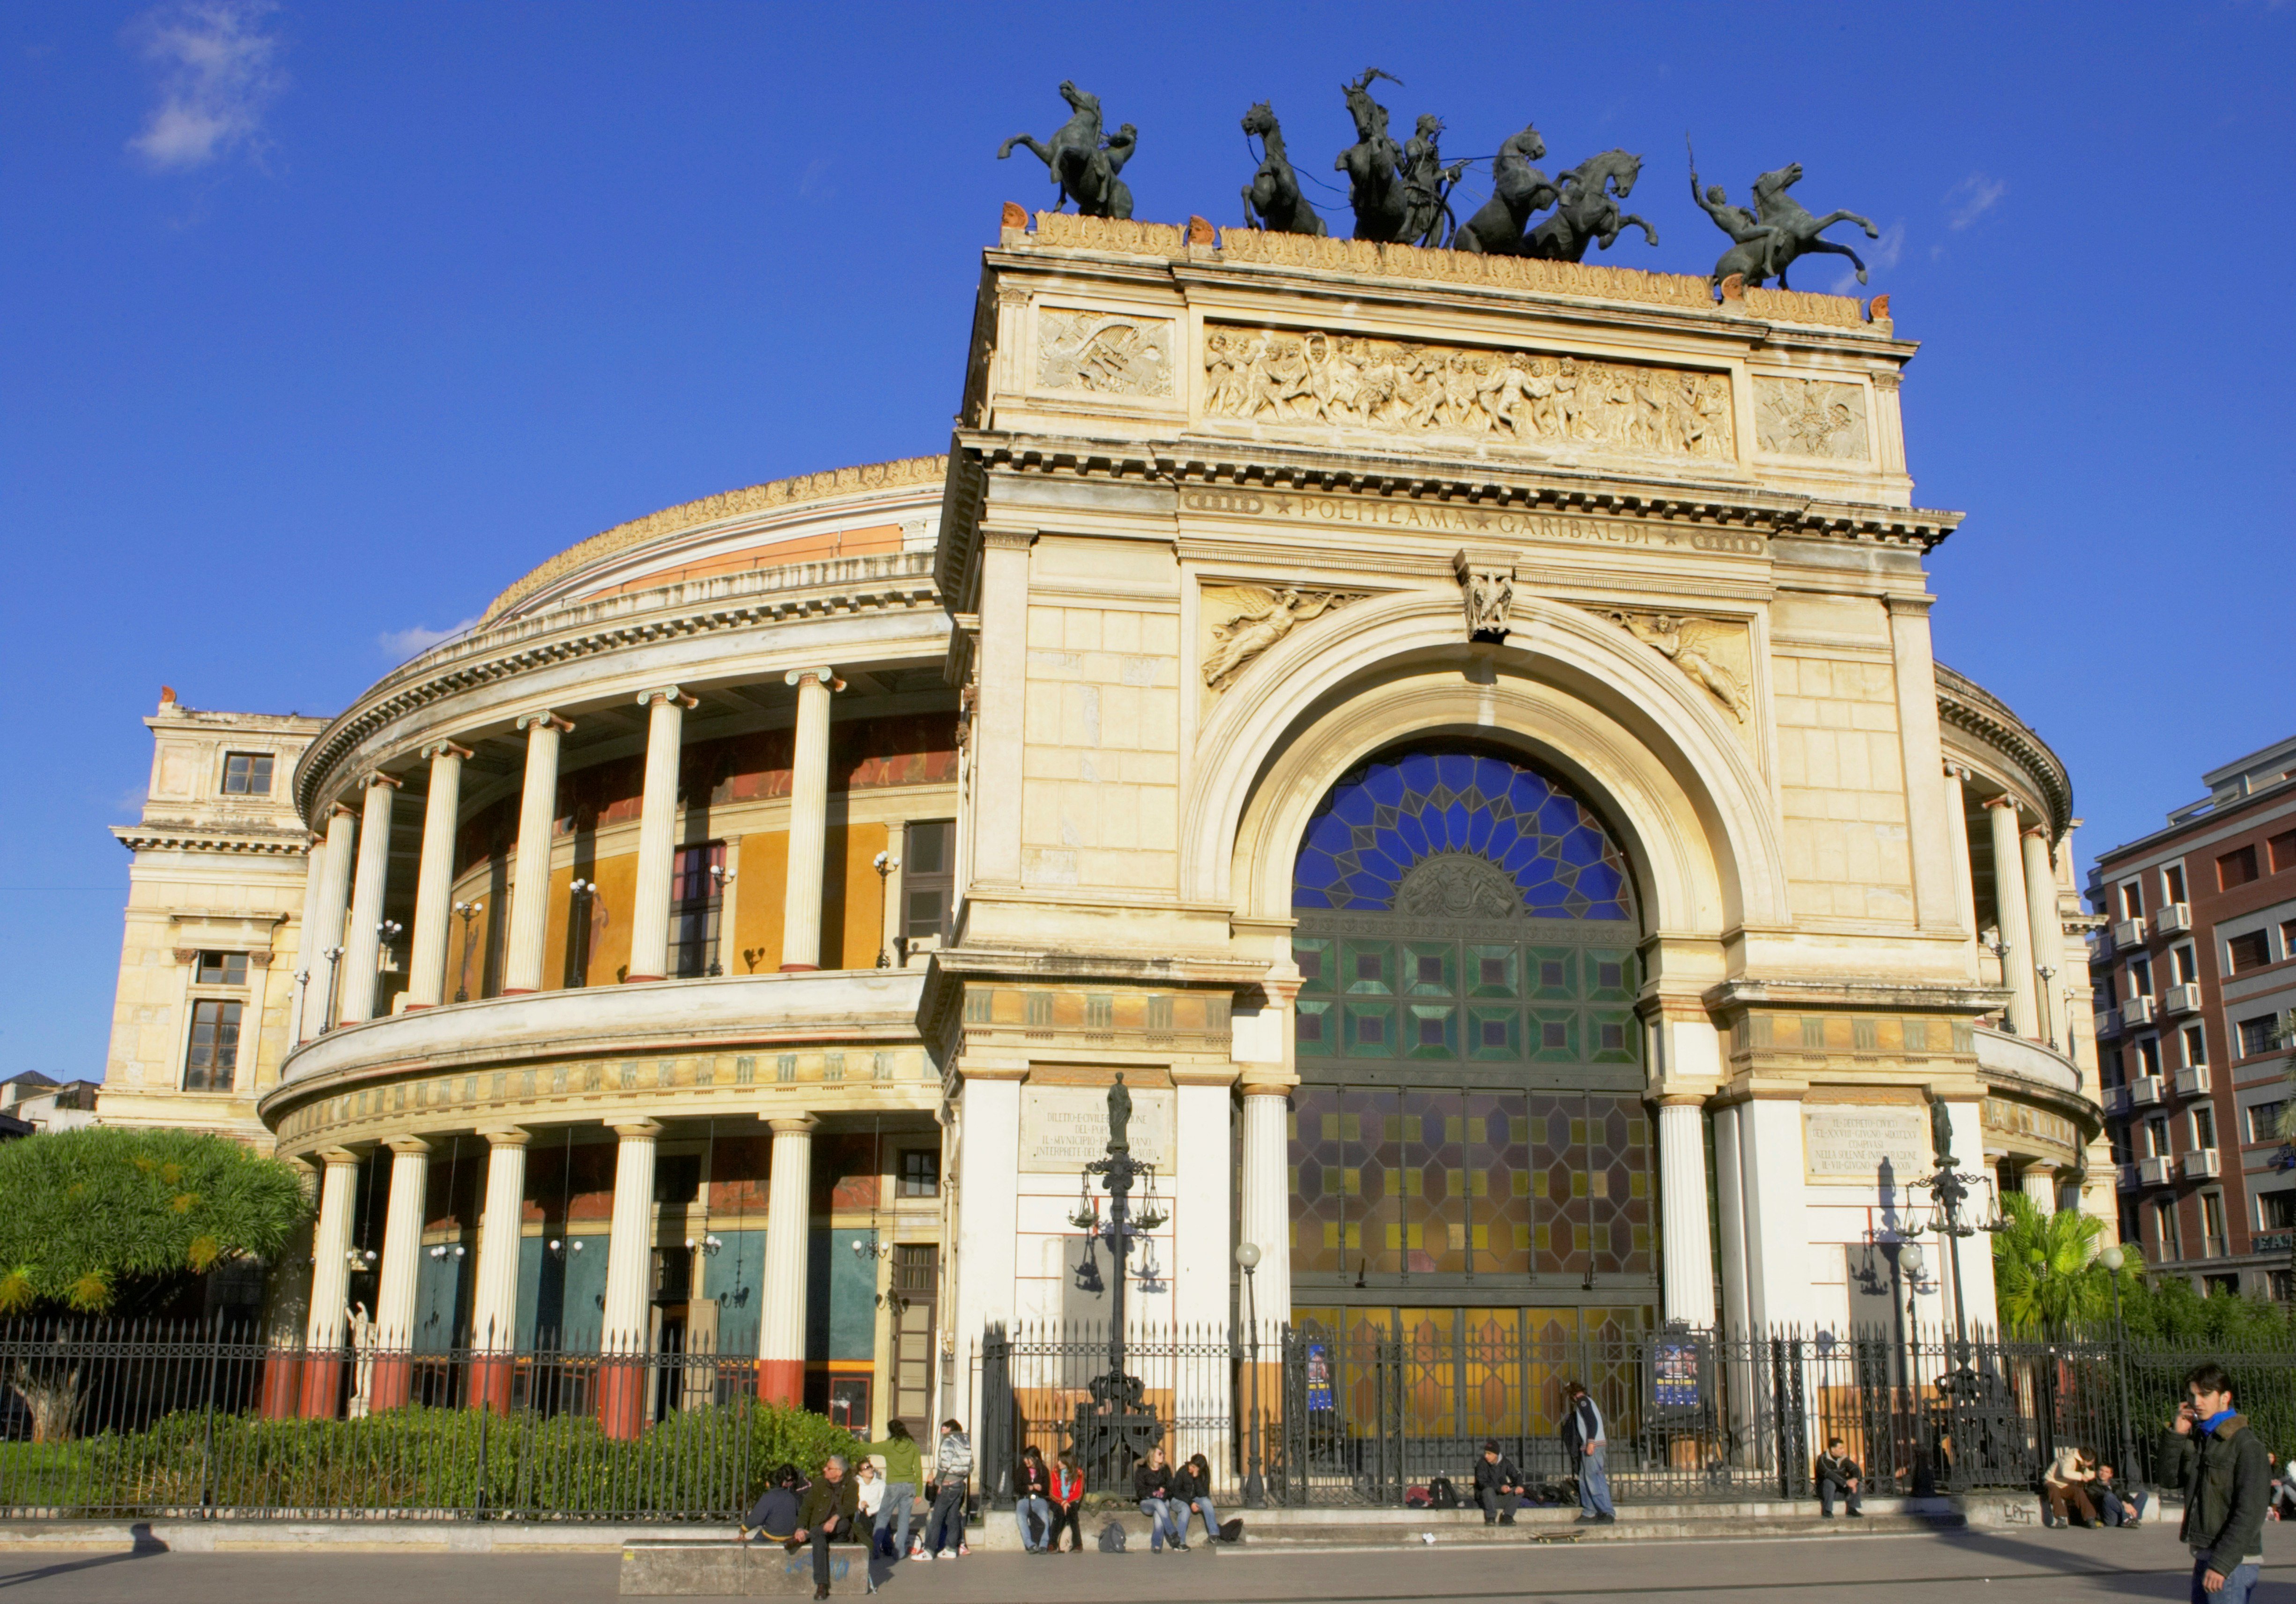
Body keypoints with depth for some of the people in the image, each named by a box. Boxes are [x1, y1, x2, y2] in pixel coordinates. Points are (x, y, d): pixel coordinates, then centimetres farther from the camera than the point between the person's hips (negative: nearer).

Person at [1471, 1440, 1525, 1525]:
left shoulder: (1505, 1462, 3)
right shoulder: (1482, 1463, -8)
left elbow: (1517, 1476, 3)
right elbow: (1482, 1483, -18)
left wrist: (1520, 1486, -20)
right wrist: (1500, 1488, -30)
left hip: (1503, 1497, 4)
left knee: (1520, 1492, -18)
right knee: (1488, 1490, -35)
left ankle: (1507, 1516, -22)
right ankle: (1491, 1517, -26)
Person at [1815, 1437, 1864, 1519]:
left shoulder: (1844, 1459, 2)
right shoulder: (1823, 1459, -17)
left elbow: (1856, 1470, -10)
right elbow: (1829, 1474, -33)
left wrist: (1855, 1479, -33)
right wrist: (1846, 1483, -40)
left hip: (1841, 1492, 5)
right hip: (1825, 1491, -5)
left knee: (1855, 1481, -16)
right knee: (1829, 1482, -36)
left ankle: (1852, 1509, -10)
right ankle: (1827, 1511, -22)